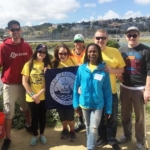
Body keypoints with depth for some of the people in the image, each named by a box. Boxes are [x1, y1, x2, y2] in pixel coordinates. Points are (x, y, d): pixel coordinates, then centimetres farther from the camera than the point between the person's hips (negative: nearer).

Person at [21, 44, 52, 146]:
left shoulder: (47, 65, 1)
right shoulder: (29, 64, -4)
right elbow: (24, 82, -7)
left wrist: (39, 94, -14)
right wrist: (32, 95, -13)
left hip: (44, 97, 1)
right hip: (31, 98, -1)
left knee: (43, 116, 14)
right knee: (34, 117, 12)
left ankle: (42, 134, 35)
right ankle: (35, 135, 33)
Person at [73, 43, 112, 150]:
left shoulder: (103, 69, -11)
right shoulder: (82, 68, -7)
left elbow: (107, 91, -7)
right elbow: (76, 87, 0)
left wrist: (109, 109, -6)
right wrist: (76, 103, -1)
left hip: (98, 105, -2)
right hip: (84, 104, 3)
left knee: (93, 128, -1)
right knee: (88, 127, 19)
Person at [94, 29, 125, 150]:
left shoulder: (115, 51, -5)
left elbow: (122, 69, 0)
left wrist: (111, 70, -19)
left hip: (111, 92, 0)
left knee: (113, 118, 12)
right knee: (99, 118, 17)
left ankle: (112, 140, 34)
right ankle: (103, 138, 38)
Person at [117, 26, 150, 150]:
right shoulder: (122, 50, 7)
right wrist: (117, 73, -1)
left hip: (139, 89, -4)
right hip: (124, 88, 4)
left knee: (139, 117, 6)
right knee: (125, 115, 15)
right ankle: (127, 135, 35)